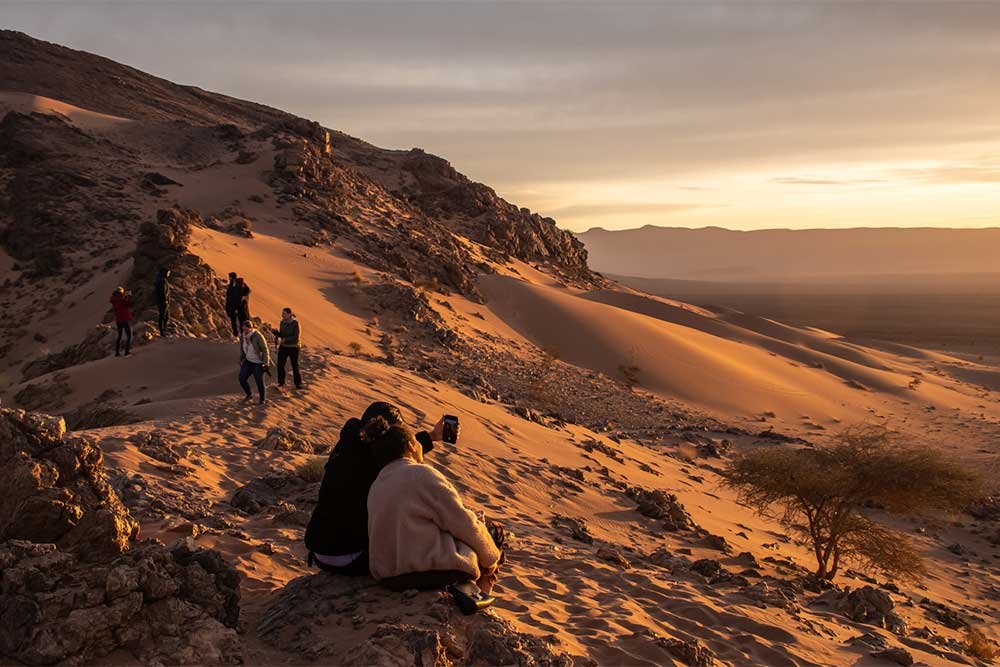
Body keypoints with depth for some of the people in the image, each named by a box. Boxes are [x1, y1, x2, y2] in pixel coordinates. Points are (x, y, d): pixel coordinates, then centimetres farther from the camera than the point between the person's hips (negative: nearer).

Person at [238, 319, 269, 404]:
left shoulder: (258, 336, -19)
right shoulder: (243, 337, 0)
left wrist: (266, 363, -18)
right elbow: (242, 350, 14)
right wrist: (241, 361, 17)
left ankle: (262, 399, 21)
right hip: (248, 361, 6)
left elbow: (265, 350, -16)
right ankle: (249, 395, 21)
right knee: (242, 378, -2)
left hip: (258, 363, -6)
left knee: (259, 381, 2)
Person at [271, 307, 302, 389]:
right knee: (280, 365, 1)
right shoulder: (282, 322, 0)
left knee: (295, 366, 4)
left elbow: (296, 337, -21)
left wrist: (286, 339, -28)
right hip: (283, 347, 5)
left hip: (293, 348, -5)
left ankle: (298, 383, 21)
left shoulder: (295, 323, -18)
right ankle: (281, 382, 17)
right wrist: (274, 331, -12)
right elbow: (281, 335, 6)